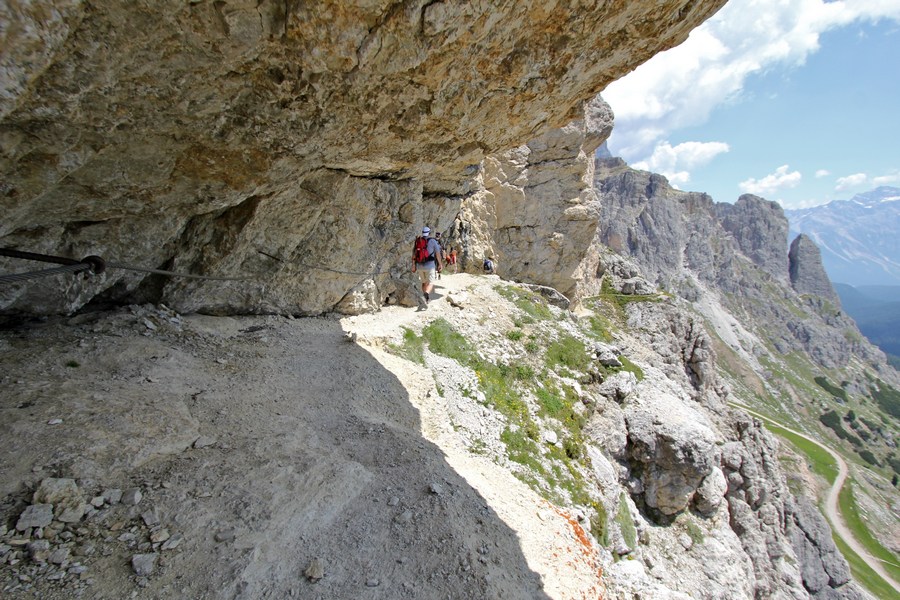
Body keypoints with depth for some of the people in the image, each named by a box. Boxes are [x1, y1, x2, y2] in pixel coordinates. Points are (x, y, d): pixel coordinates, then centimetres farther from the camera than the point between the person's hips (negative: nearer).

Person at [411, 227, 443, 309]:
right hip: (430, 265, -4)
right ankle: (424, 297, -30)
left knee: (424, 282, 22)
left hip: (419, 265, 4)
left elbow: (414, 254, 5)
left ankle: (426, 299, 28)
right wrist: (440, 264, 7)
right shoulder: (433, 241, -1)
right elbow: (438, 254, -2)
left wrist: (413, 265, 8)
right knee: (431, 283, -5)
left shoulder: (417, 241, 8)